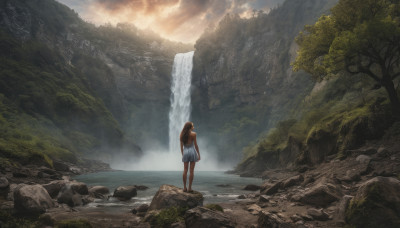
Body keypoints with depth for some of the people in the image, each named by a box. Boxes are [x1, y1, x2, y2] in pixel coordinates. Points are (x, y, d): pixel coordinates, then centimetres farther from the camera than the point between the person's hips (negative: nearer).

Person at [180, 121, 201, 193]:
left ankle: (184, 187, 7)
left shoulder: (181, 135, 5)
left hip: (185, 152, 4)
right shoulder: (193, 134, -7)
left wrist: (182, 154, 17)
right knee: (192, 171, 0)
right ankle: (190, 188, 1)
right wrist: (198, 154, 0)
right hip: (192, 151, -4)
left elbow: (181, 146, 8)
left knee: (185, 170, 7)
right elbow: (196, 145, -7)